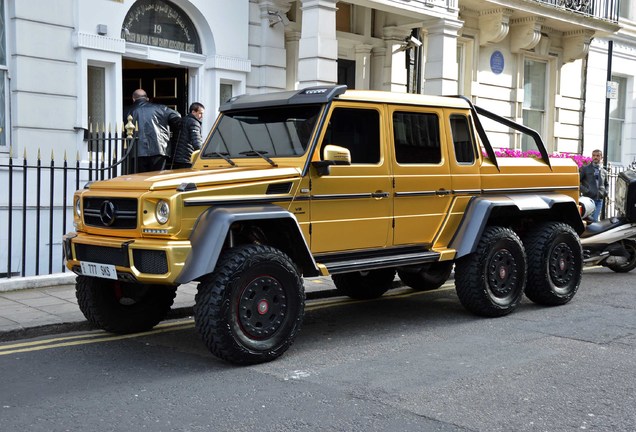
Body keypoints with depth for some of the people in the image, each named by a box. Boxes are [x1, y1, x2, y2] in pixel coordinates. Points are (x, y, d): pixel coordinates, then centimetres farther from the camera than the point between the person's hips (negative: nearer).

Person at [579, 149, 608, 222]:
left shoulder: (604, 172, 18)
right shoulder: (585, 168, 3)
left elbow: (606, 184, 32)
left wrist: (605, 192, 12)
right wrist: (585, 190, -12)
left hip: (599, 200, 4)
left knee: (595, 220, 1)